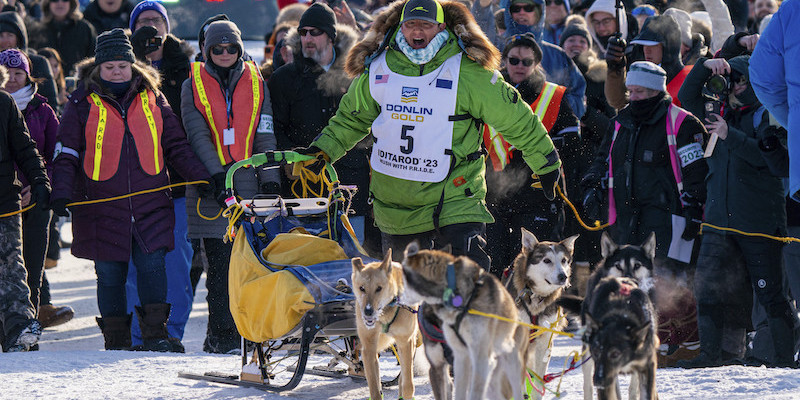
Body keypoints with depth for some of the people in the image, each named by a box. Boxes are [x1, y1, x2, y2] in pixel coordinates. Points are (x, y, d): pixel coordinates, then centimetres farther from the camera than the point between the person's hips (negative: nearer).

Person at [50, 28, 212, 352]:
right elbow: (66, 153, 2)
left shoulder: (152, 99, 9)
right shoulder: (83, 103, 3)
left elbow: (176, 146, 13)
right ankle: (116, 340, 12)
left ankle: (155, 333, -4)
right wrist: (61, 192, -11)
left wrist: (203, 177, 4)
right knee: (110, 273, 3)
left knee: (152, 264, -10)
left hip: (150, 201, 1)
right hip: (102, 204, -1)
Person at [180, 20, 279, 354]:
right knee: (220, 262, -5)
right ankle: (222, 335, -3)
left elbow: (265, 136, 9)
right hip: (214, 187, -1)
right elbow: (198, 136, -1)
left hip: (250, 182, 1)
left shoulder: (256, 83, 12)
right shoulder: (194, 85, 7)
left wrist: (270, 178, -3)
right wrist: (217, 175, -14)